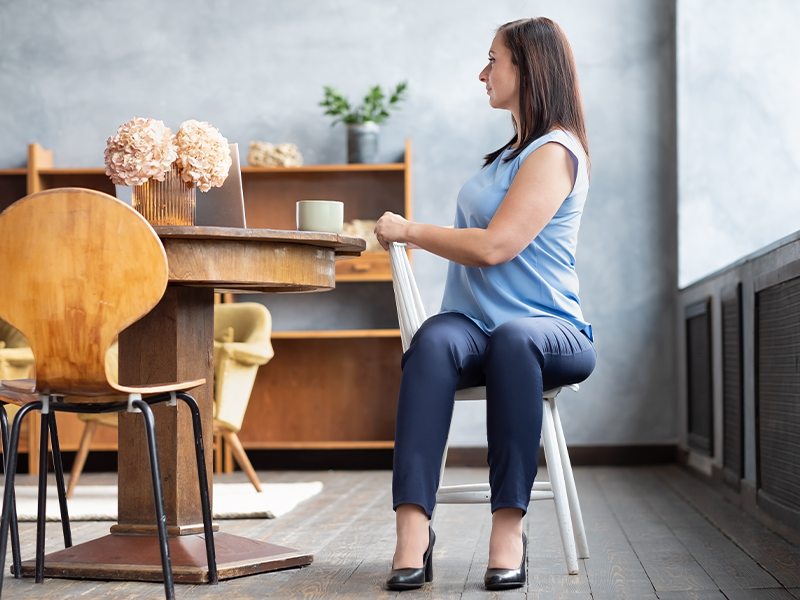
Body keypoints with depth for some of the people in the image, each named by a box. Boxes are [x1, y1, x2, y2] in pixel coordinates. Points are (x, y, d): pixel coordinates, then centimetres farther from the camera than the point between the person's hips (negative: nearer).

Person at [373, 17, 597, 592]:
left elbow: (495, 246, -16)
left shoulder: (554, 151, -5)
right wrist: (408, 233, 24)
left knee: (513, 338, -42)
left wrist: (407, 230, -4)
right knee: (433, 341, -30)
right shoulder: (508, 152, 25)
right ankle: (413, 529, -44)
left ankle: (509, 525, -39)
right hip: (474, 323, 6)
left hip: (548, 326, -6)